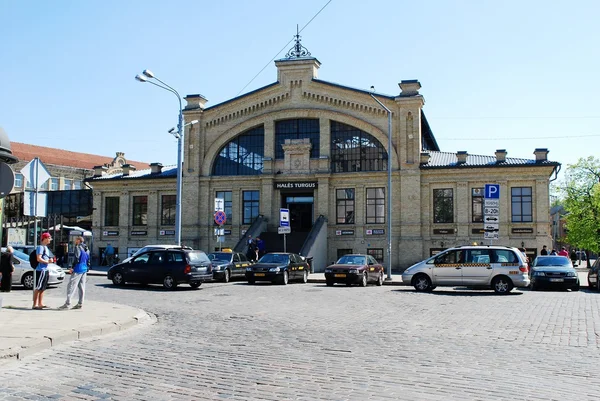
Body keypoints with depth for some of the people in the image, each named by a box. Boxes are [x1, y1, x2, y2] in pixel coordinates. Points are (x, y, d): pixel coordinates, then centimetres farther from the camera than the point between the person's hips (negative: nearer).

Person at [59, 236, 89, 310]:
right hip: (84, 269, 9)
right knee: (81, 287, 9)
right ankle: (80, 304, 10)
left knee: (71, 286, -7)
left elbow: (77, 258, -18)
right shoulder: (86, 249, 17)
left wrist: (72, 268, -15)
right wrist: (87, 271, 22)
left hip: (78, 269, -9)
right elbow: (88, 260, 18)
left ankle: (67, 304, -11)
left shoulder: (78, 247, -8)